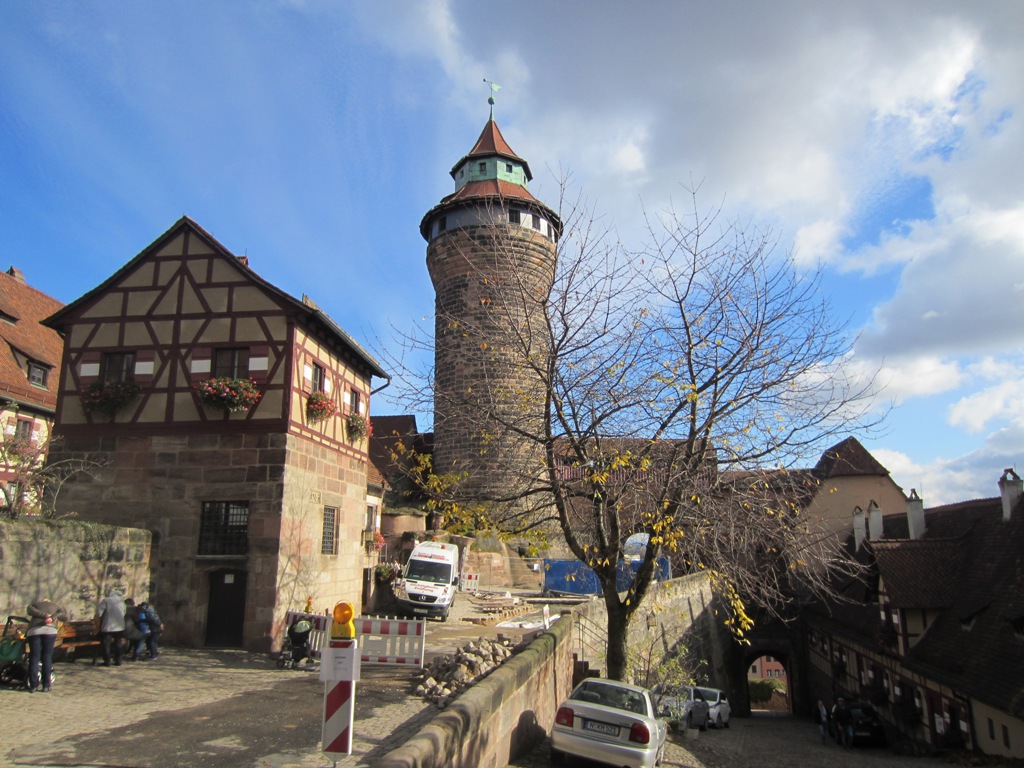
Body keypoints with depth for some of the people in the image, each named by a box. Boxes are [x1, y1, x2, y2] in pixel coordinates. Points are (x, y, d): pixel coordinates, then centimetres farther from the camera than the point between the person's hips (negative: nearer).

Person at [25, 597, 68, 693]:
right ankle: (46, 686, 5)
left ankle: (33, 686, 3)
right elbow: (65, 617, 7)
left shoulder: (35, 604, 28)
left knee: (34, 657, 6)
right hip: (50, 630, 0)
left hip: (34, 630, 0)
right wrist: (53, 617, -7)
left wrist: (45, 615, -3)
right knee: (47, 657, 6)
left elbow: (30, 610, 3)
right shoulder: (56, 606, 28)